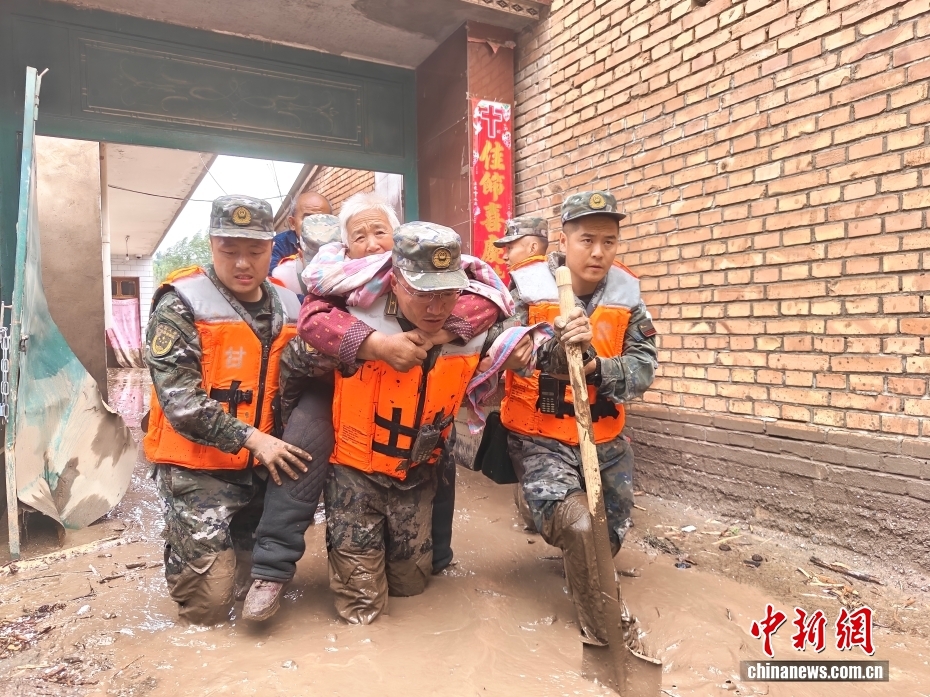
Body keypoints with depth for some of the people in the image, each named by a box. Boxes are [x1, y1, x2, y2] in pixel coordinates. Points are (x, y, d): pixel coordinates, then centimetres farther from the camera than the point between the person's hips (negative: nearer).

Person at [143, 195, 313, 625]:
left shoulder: (287, 307, 6)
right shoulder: (182, 305, -12)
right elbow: (178, 397, -19)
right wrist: (250, 438, -23)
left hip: (263, 467, 6)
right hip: (198, 468, -5)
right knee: (210, 605, -4)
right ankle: (182, 558, 25)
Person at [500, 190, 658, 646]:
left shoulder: (627, 296, -1)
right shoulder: (528, 289, -12)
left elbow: (644, 368, -7)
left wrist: (596, 365, -27)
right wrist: (556, 342, -34)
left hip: (606, 440, 5)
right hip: (543, 438, -4)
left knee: (611, 536, 18)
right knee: (579, 526, -26)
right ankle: (604, 633, -2)